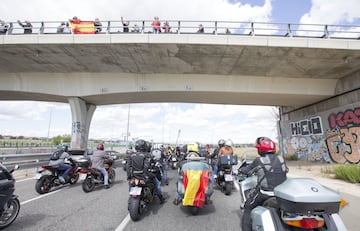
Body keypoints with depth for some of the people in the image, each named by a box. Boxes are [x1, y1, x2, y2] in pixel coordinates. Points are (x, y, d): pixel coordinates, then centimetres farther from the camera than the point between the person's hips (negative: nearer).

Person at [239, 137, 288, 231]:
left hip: (265, 193, -5)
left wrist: (240, 170, 20)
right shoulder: (280, 158, 2)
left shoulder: (259, 160, -12)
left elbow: (247, 170, -1)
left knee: (248, 208, 11)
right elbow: (286, 170, 20)